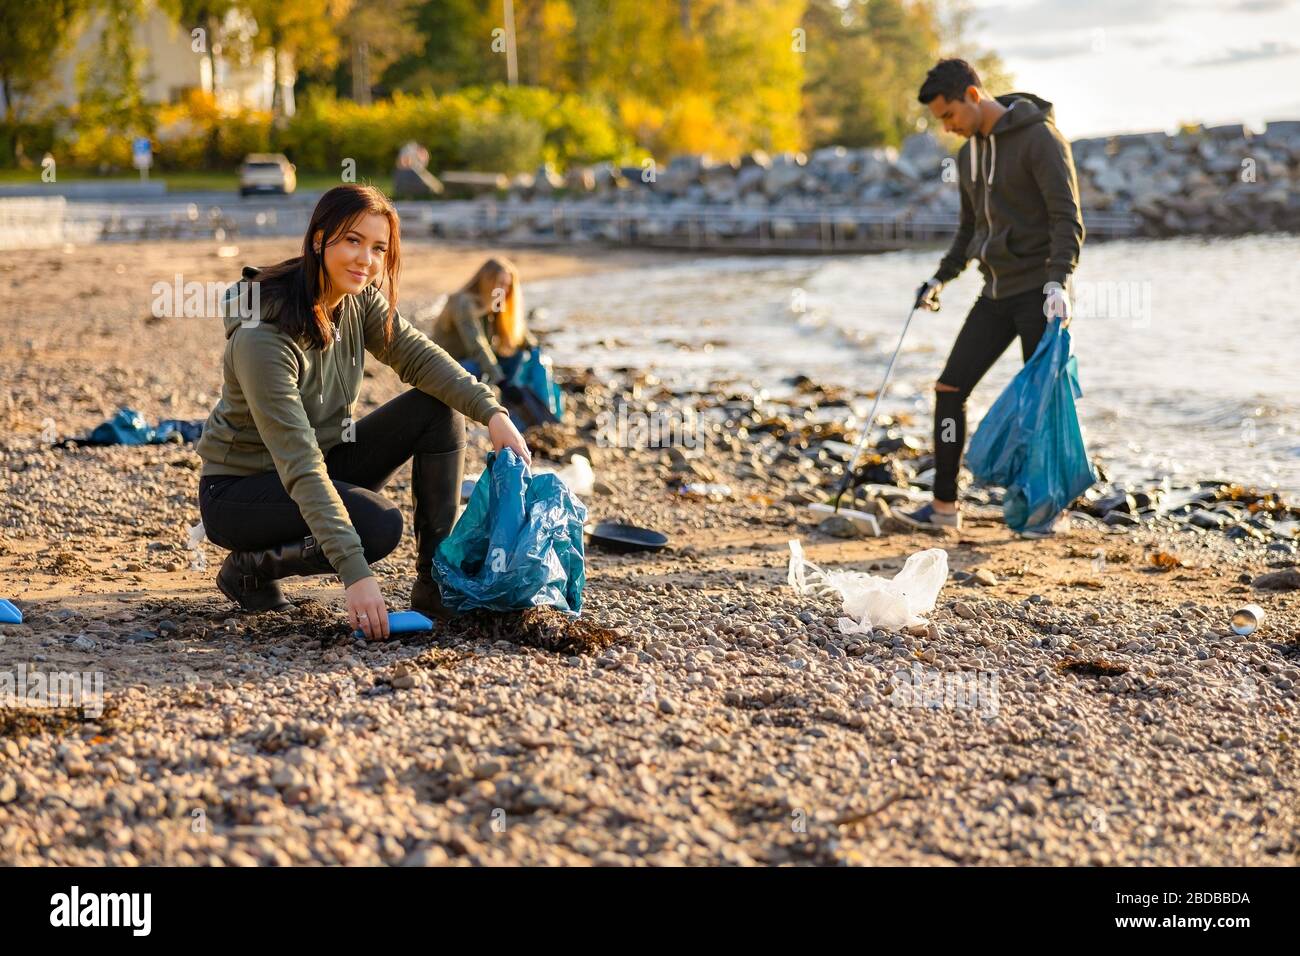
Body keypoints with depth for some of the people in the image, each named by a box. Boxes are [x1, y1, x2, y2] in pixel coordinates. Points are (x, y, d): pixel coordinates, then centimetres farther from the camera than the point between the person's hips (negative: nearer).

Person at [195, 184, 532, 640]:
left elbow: (418, 356, -11)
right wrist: (355, 573, -41)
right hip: (238, 489, -8)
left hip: (323, 458, 8)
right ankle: (249, 567, -7)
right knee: (378, 524, -32)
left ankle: (436, 580, -5)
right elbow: (299, 467, -35)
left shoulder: (359, 299, -6)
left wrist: (492, 412, -30)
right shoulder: (263, 338, -31)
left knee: (439, 408, -9)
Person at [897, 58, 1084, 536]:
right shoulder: (969, 154, 13)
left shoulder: (1039, 138, -12)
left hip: (1038, 293, -8)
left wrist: (1057, 281, -26)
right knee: (950, 387, 1)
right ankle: (944, 505, 6)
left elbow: (1068, 220, -16)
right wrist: (940, 279, 17)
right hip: (996, 294, 8)